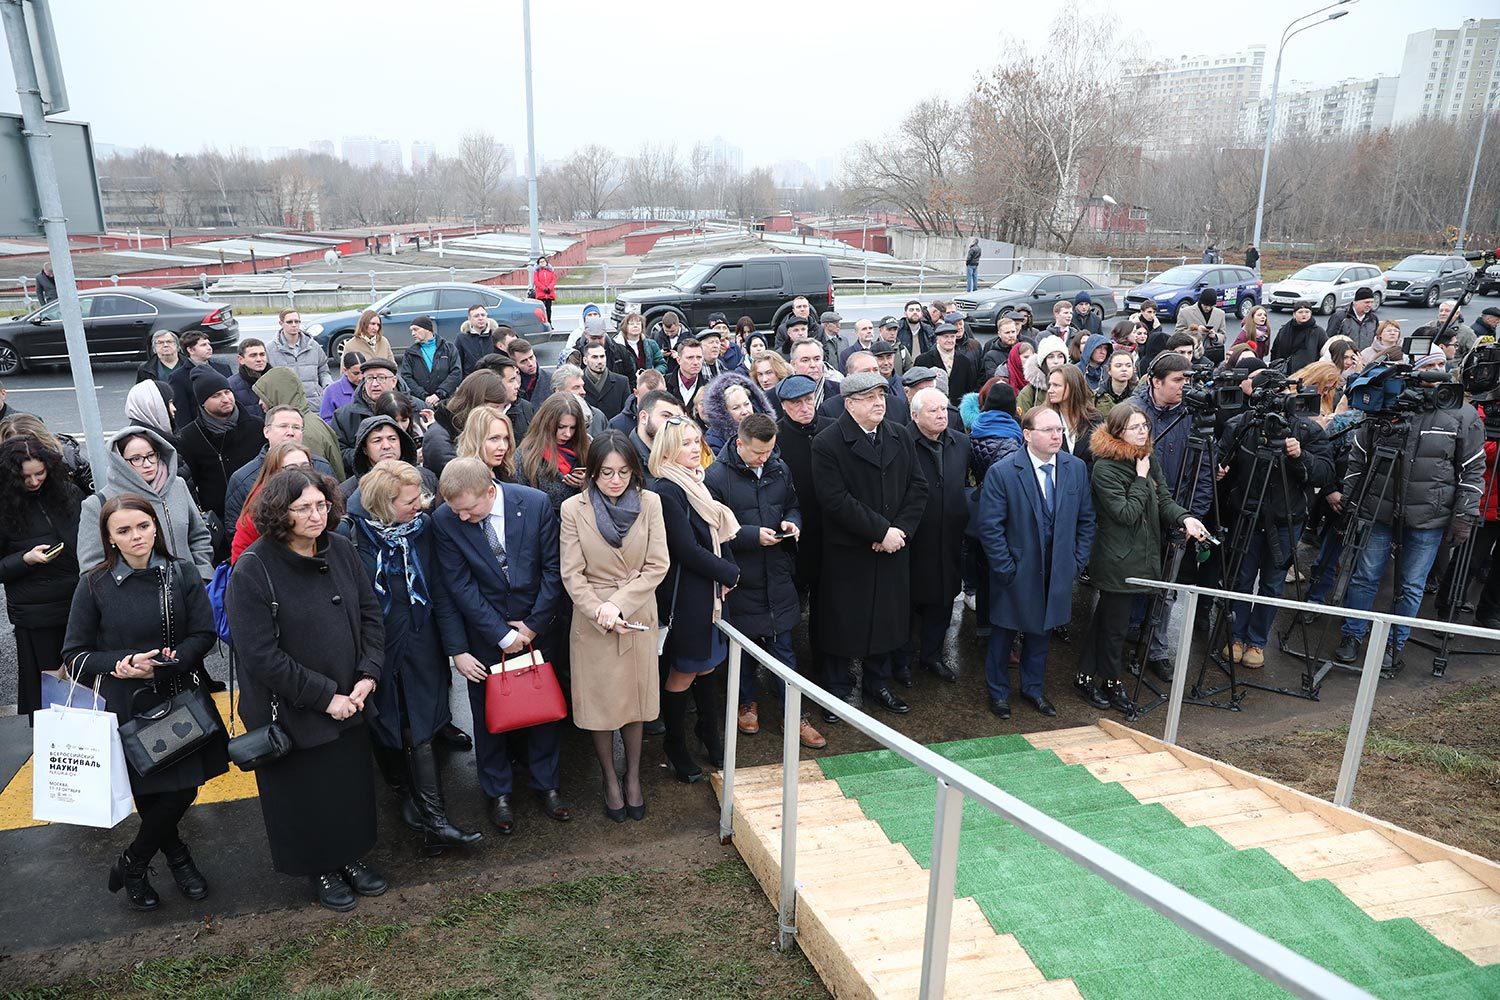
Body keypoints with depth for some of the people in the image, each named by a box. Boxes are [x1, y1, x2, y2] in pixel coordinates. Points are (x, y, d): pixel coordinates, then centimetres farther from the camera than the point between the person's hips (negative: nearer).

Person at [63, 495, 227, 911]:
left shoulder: (181, 574, -4)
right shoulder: (94, 585, -6)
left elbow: (204, 635, -6)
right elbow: (74, 655, -2)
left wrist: (160, 666, -20)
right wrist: (125, 662, -19)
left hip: (183, 702, 1)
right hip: (128, 708, -1)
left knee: (183, 790, 4)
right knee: (148, 794, 7)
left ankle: (131, 865, 29)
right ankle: (178, 857, 34)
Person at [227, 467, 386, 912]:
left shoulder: (340, 549, -4)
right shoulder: (253, 570, -19)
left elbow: (370, 613, 3)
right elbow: (261, 656, -20)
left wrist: (368, 675, -9)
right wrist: (324, 696, -18)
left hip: (349, 702, 5)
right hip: (292, 712, -5)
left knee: (353, 785, 19)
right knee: (305, 795, 14)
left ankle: (350, 856, 43)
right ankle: (320, 869, 38)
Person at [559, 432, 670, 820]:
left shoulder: (649, 503, -5)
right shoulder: (573, 508, -8)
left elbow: (657, 566, -7)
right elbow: (572, 574, -7)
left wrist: (618, 604, -15)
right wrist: (601, 612, -17)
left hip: (638, 617, 1)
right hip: (592, 621, -1)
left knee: (635, 699, 12)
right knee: (600, 703, 10)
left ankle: (633, 777, 30)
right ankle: (609, 779, 29)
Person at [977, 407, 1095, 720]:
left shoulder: (1076, 468, -3)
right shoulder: (1001, 472, -18)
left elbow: (1086, 519, 6)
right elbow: (989, 527, -16)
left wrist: (1078, 561, 2)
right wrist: (1006, 569, -15)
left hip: (1058, 574, 4)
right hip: (1017, 573, -4)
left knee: (1042, 630, 20)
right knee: (1004, 633, 13)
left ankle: (1033, 688, 41)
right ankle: (998, 691, 34)